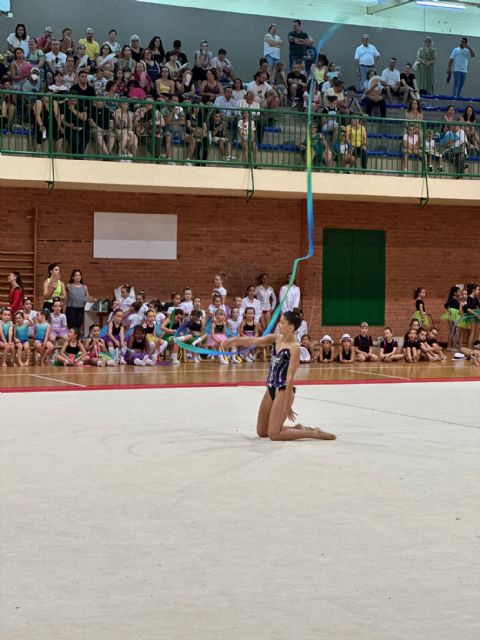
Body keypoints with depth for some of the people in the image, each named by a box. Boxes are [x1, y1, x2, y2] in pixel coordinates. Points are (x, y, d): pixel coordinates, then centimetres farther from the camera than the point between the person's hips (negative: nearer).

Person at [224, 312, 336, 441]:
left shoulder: (294, 348, -17)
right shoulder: (275, 338, 5)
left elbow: (290, 377, -19)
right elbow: (253, 341, -2)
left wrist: (287, 405, -19)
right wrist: (235, 340, -20)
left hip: (284, 390, -8)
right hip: (271, 388, 8)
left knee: (274, 434, -7)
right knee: (261, 432, 13)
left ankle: (314, 433, 3)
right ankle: (298, 429, 27)